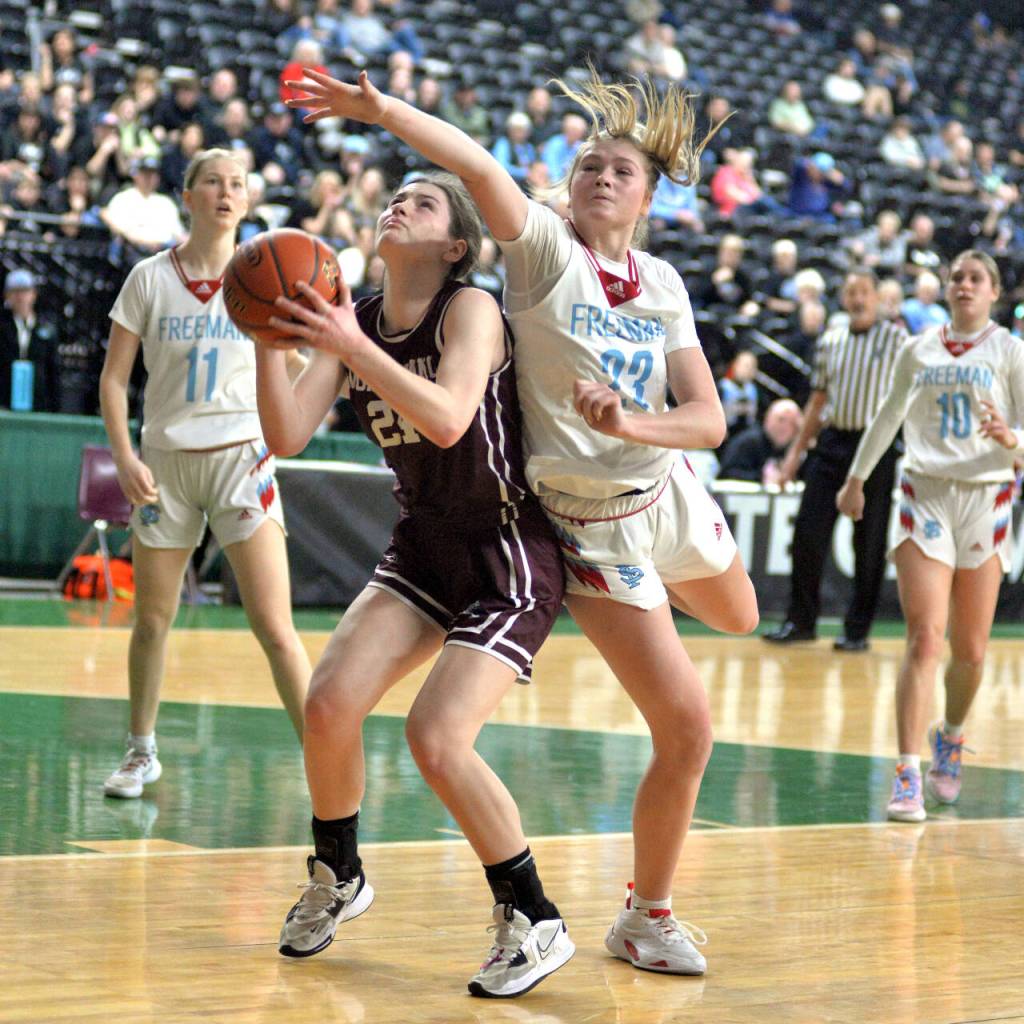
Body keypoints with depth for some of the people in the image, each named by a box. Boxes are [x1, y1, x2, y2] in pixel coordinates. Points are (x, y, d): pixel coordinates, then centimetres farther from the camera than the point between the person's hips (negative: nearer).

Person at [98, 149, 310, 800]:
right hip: (166, 460, 1)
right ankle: (142, 752, 28)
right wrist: (125, 458, -9)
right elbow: (114, 378, 3)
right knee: (152, 620, 9)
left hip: (242, 458, -1)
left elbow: (294, 369, 1)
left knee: (274, 626, -10)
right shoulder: (151, 278, 1)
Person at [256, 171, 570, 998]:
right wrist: (267, 337, -18)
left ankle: (536, 924, -1)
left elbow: (449, 418, -33)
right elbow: (287, 436, -6)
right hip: (423, 549, 6)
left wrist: (352, 348, -39)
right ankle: (337, 879, 16)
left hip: (509, 556, -6)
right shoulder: (353, 321, 3)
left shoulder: (471, 308, -15)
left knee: (437, 735, -19)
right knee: (329, 705, -11)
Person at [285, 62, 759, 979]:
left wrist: (630, 424, -26)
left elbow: (709, 422, -7)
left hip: (670, 496, 6)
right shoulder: (544, 249, -14)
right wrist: (381, 109, -47)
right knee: (688, 730, -9)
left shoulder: (663, 283, -1)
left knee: (739, 620, 34)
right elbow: (478, 166, -33)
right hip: (586, 523, -6)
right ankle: (647, 917, 11)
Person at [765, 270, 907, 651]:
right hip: (831, 443, 4)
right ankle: (800, 621, 10)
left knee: (869, 543, 1)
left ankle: (858, 629, 9)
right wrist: (796, 451, 15)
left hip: (875, 445, -4)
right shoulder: (829, 342, 12)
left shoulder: (896, 339, 0)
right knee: (808, 531, 0)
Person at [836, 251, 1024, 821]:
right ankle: (908, 776, -15)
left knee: (970, 649, 5)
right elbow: (889, 416, 27)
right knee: (925, 639, -12)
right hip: (924, 493, 1)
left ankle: (952, 735, 34)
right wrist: (857, 478, 32)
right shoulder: (919, 351, 12)